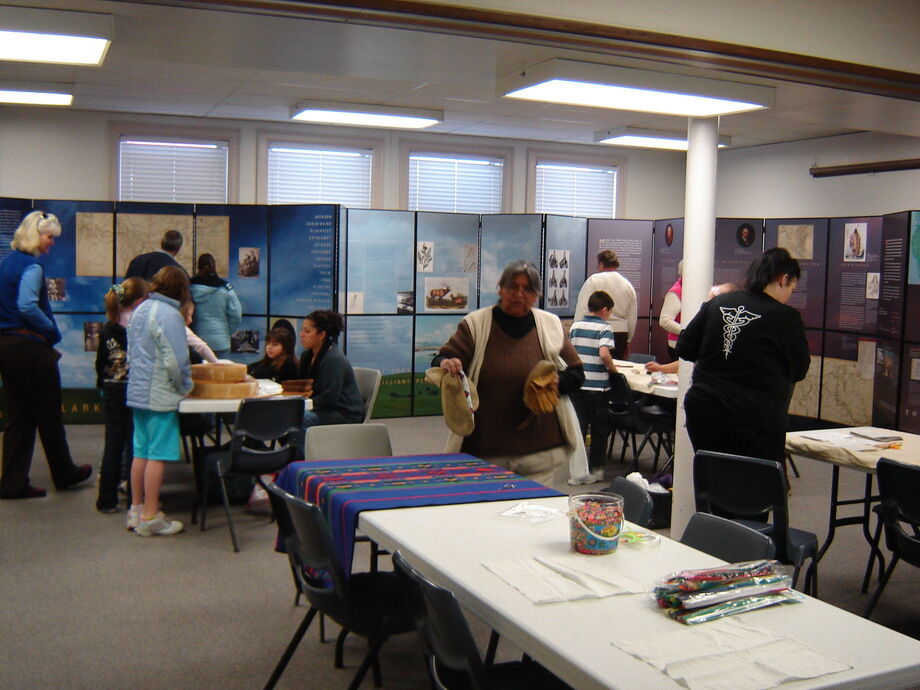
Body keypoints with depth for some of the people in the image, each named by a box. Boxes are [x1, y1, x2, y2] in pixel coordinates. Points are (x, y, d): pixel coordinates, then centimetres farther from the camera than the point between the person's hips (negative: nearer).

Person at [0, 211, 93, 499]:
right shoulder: (31, 267, -15)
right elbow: (27, 305, -26)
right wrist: (52, 330, -12)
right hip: (29, 347, -9)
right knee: (50, 415, 7)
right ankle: (64, 474, 21)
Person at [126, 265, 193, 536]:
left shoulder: (139, 310, 11)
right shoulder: (169, 315, -16)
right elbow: (176, 360, -20)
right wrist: (185, 387, -4)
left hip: (137, 391, 9)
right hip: (161, 396, -9)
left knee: (140, 452, 14)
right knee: (158, 455, -2)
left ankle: (136, 509, 23)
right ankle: (150, 517, 2)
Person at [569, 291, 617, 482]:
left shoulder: (575, 326, 8)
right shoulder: (604, 328, -8)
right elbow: (604, 354, -21)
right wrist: (612, 367, -5)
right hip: (597, 385, -4)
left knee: (578, 425, 8)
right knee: (600, 428, 9)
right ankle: (596, 468, 16)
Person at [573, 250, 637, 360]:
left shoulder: (593, 280, -3)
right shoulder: (628, 285, 12)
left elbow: (582, 309, -8)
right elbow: (632, 318, 16)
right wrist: (627, 341, 26)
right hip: (621, 336, 5)